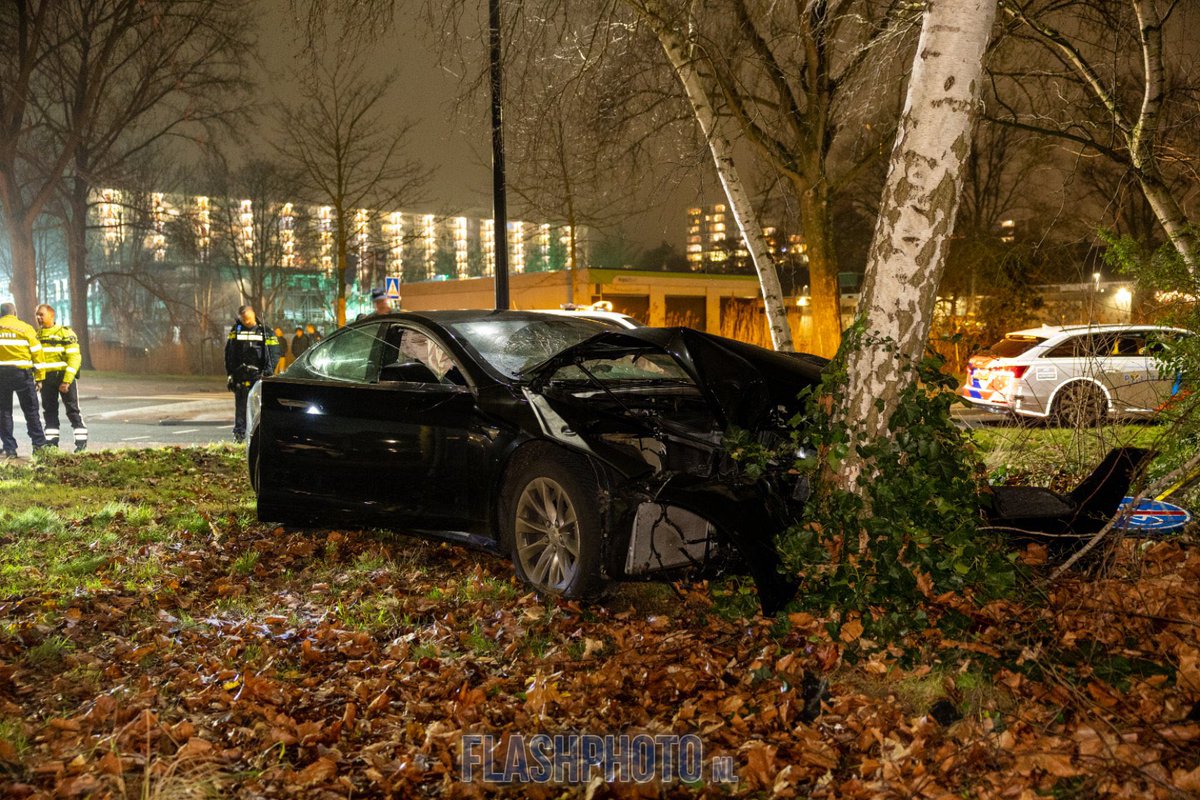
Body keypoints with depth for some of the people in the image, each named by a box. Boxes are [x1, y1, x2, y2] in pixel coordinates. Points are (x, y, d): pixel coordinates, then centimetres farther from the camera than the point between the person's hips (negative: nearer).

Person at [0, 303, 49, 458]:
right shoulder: (25, 328, 1)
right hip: (22, 374, -1)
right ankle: (39, 444, 8)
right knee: (30, 410, 8)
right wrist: (38, 377, 4)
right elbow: (36, 353, 0)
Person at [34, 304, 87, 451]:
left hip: (64, 377, -5)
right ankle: (51, 441, 15)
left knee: (72, 410, -2)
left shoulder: (65, 333, -8)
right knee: (49, 410, 8)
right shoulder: (37, 335, 11)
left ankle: (82, 440, 4)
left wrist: (67, 380, -18)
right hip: (46, 378, 5)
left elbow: (74, 357, -13)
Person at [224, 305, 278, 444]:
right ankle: (239, 434, 6)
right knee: (240, 406, 1)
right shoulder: (235, 331, 10)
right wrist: (230, 374, 5)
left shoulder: (265, 331, 4)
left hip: (258, 375, -2)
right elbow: (229, 353, 12)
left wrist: (268, 371, -10)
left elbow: (274, 353, 2)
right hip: (240, 375, 2)